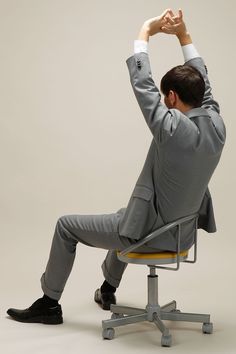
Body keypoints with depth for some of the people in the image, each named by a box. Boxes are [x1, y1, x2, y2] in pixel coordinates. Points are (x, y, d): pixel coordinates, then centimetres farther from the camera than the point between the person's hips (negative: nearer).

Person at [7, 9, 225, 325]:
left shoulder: (172, 129, -28)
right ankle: (108, 290, 52)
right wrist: (184, 35, 7)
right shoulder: (217, 126, -9)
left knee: (66, 226, 9)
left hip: (150, 234, -8)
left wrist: (146, 31, -7)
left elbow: (141, 83, -19)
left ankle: (49, 303, 24)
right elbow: (203, 84, 7)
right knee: (127, 217, 40)